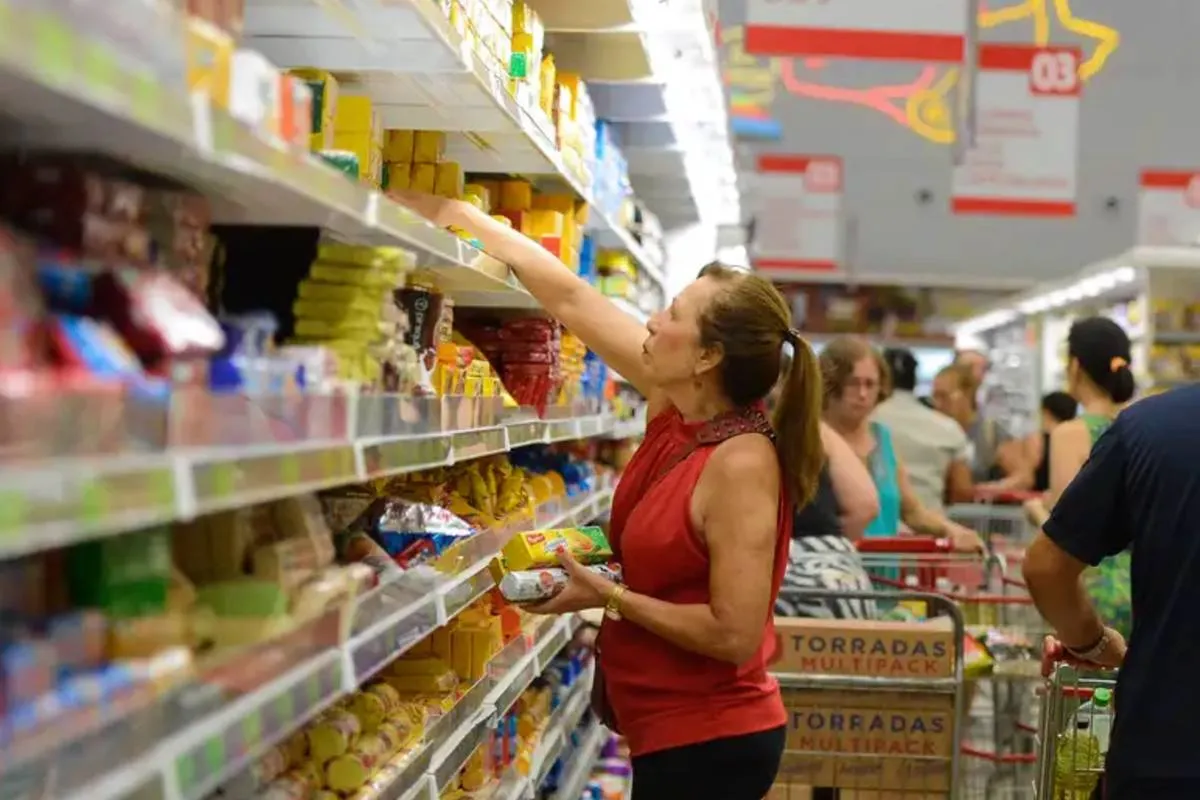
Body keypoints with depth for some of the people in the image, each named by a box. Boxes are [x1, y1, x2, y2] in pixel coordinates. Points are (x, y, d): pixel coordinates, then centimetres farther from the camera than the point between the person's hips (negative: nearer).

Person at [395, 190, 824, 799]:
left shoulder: (742, 464, -23)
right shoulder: (675, 406, -1)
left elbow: (734, 633, -25)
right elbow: (570, 299, 2)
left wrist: (608, 596, -18)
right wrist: (454, 214, 4)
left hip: (709, 744, -8)